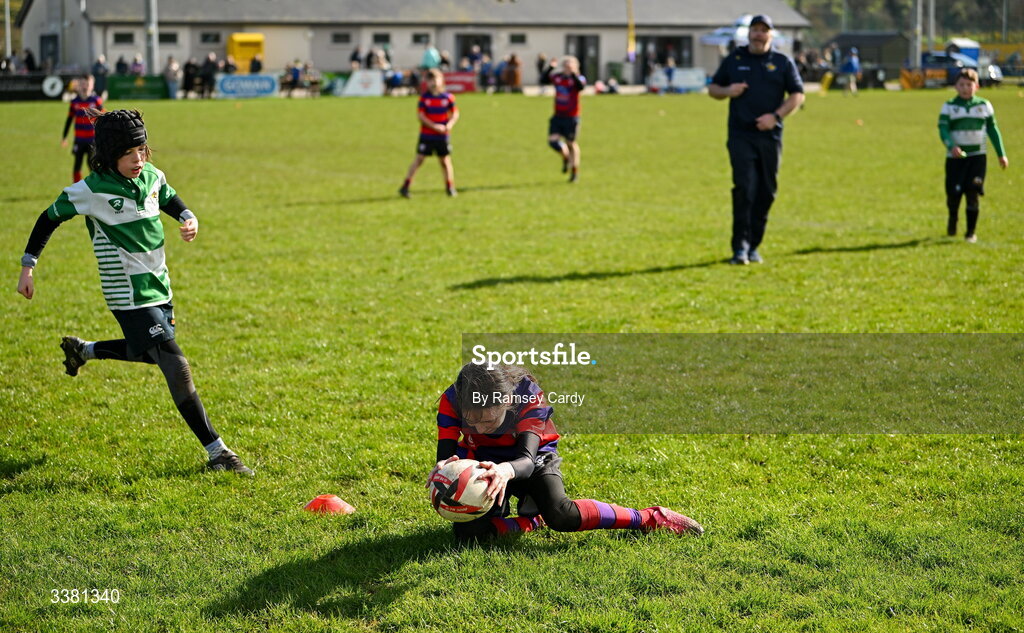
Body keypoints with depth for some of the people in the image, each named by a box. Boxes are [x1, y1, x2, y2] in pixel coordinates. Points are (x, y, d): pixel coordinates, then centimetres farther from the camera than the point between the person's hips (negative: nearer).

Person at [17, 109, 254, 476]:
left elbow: (170, 200, 21)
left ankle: (82, 350, 48)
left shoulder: (152, 177, 0)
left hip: (159, 285, 8)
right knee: (176, 367, -14)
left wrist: (188, 218, -2)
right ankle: (216, 452, -12)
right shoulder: (93, 190, -16)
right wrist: (28, 267, -2)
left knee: (150, 353, 27)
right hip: (129, 294, -8)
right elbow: (50, 218, -4)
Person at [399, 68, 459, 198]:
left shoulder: (448, 97, 0)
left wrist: (449, 125, -14)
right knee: (419, 159, -4)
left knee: (445, 160, 7)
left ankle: (450, 187, 16)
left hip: (443, 136, 1)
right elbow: (420, 115, -8)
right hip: (426, 135, -1)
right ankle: (405, 186, -1)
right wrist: (434, 126, -17)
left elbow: (455, 113, 5)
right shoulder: (424, 97, -4)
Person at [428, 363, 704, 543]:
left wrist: (508, 471, -65)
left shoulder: (529, 397, -31)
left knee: (561, 515, -31)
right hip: (482, 462, 3)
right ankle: (530, 522, 5)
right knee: (468, 532, -24)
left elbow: (527, 459, -40)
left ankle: (649, 518, -14)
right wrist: (444, 467, -57)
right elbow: (446, 452, -30)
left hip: (534, 460, -2)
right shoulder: (452, 401, -26)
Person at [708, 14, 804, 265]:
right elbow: (713, 88, 17)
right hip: (740, 135, -1)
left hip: (770, 136, 1)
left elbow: (797, 95, 6)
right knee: (744, 188, -14)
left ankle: (753, 246, 15)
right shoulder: (734, 60, 10)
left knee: (765, 193, 4)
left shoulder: (783, 63, 8)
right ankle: (740, 246, -15)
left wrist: (776, 116, -9)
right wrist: (727, 91, -6)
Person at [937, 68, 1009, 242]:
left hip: (977, 156, 0)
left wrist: (1001, 154, 11)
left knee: (972, 194, -8)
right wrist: (951, 146, -29)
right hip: (955, 157, 0)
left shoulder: (984, 106, 6)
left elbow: (992, 129, 12)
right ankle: (952, 219, 33)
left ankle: (971, 232, 3)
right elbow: (943, 129, -10)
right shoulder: (949, 106, 0)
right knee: (954, 194, -1)